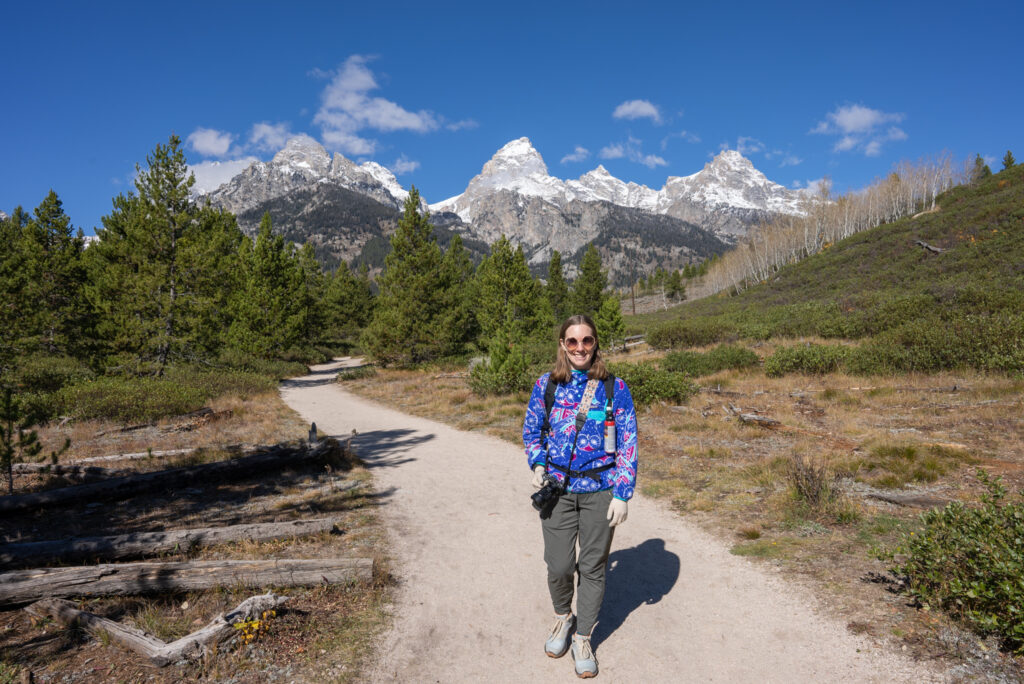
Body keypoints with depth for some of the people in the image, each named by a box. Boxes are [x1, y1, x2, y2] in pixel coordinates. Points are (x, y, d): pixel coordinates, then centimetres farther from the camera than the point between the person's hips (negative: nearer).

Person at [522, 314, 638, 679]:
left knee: (593, 566, 10)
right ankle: (562, 616, 37)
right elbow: (531, 431, 11)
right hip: (557, 488, 1)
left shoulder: (614, 388, -6)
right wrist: (537, 464, -7)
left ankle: (583, 638, 31)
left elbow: (628, 444, -4)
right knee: (559, 565, 5)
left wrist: (622, 494, -8)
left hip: (599, 490, -1)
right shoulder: (546, 385, -1)